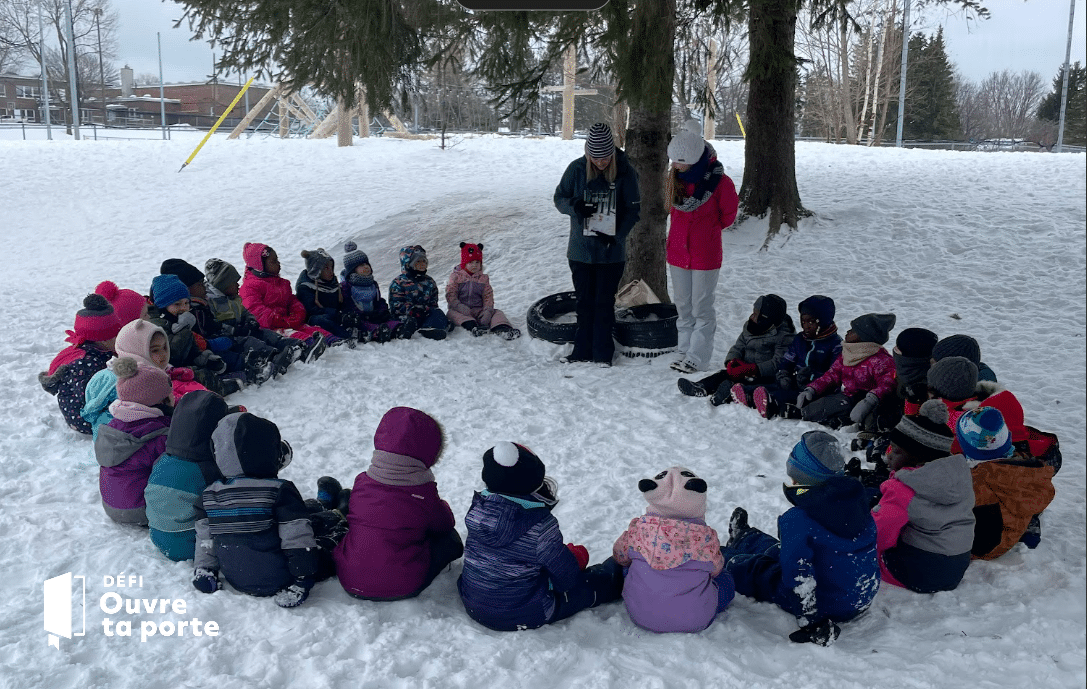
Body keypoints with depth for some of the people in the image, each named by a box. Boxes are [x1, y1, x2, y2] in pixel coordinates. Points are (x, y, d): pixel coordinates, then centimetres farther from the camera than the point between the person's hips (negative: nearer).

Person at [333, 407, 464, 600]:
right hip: (402, 589, -5)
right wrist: (442, 506, 26)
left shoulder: (361, 482, -2)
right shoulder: (423, 492, -15)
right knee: (450, 539, 14)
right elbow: (444, 524, 4)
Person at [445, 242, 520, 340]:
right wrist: (460, 307, -23)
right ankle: (472, 327, -60)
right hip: (461, 310, -3)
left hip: (479, 311, 3)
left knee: (497, 313, -19)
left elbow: (488, 297, 6)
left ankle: (503, 329, -50)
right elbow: (450, 295, -4)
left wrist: (487, 311, -15)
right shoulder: (456, 277, 6)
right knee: (452, 313, -35)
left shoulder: (483, 278, 14)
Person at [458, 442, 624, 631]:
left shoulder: (477, 509, -11)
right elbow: (566, 577, -18)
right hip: (524, 617, -6)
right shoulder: (541, 525, -28)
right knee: (589, 584, 15)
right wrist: (578, 556, 7)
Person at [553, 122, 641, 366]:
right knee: (585, 302, 11)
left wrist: (616, 235, -16)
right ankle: (583, 349, 22)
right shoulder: (576, 169, -4)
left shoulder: (625, 172, -8)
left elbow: (633, 209, -2)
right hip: (580, 249, 2)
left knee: (605, 303, 5)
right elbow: (559, 198, 5)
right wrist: (575, 206, -18)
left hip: (612, 252, -2)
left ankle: (603, 352, 16)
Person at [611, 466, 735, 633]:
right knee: (726, 580, 23)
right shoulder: (706, 537, -17)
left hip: (640, 617, 2)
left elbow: (619, 556, 7)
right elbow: (715, 570, 3)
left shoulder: (639, 529, -13)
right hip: (695, 621, -2)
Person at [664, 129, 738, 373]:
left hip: (705, 254, -5)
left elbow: (729, 213, 0)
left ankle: (698, 358, 9)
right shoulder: (676, 178, 1)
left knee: (701, 308, 1)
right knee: (682, 305, 13)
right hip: (678, 251, 5)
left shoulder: (719, 181, -14)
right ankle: (685, 352, 24)